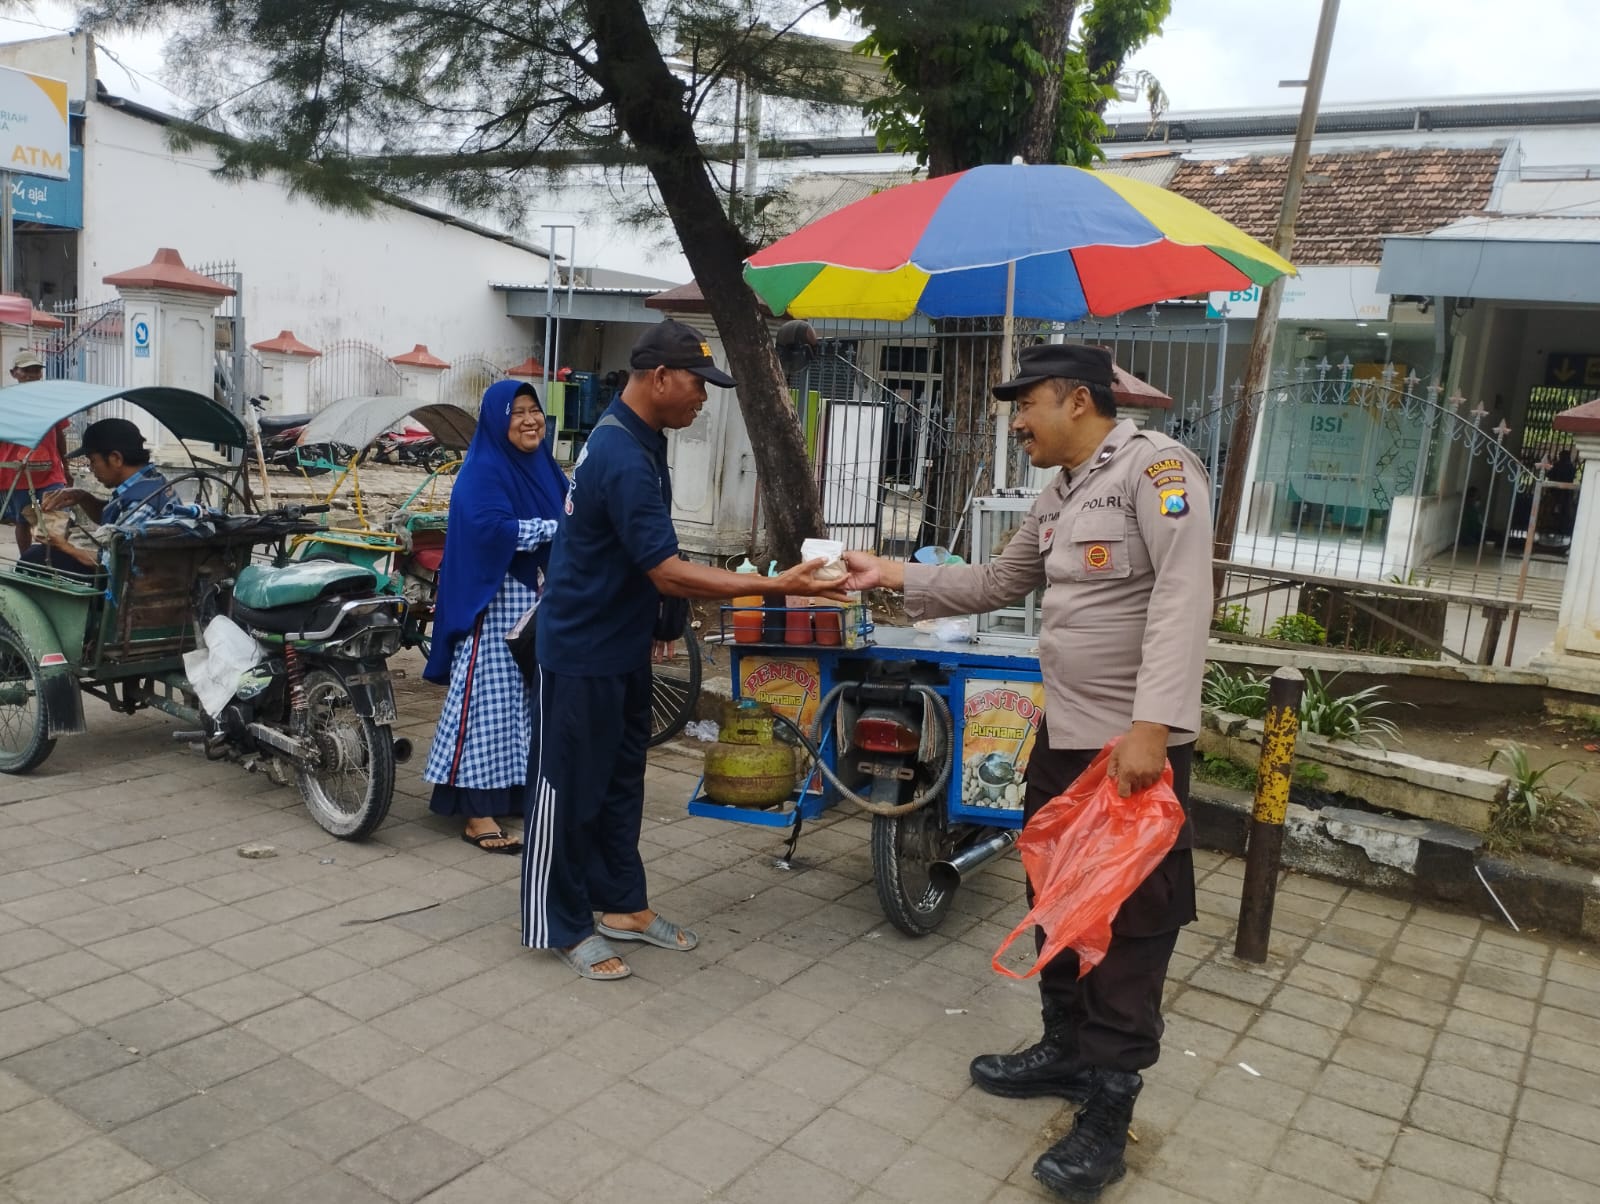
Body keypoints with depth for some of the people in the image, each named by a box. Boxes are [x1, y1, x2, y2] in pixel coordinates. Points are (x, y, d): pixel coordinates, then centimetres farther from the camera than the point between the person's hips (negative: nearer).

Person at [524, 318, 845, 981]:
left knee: (620, 779, 16)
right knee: (570, 787, 3)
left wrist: (649, 627, 22)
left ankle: (623, 904, 29)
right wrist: (777, 585, -29)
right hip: (582, 651, -10)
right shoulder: (623, 459, -26)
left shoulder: (634, 439, 7)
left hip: (619, 645, 10)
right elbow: (669, 573, -29)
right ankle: (562, 925, 16)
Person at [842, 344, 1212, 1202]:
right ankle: (1065, 1050, 36)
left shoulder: (1154, 467, -14)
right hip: (1062, 736, 9)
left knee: (1130, 921, 1)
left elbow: (1182, 599, -23)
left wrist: (1150, 724, -29)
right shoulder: (1058, 499, 15)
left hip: (1138, 743, -9)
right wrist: (897, 578, 13)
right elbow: (997, 584, 22)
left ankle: (1108, 1110, 13)